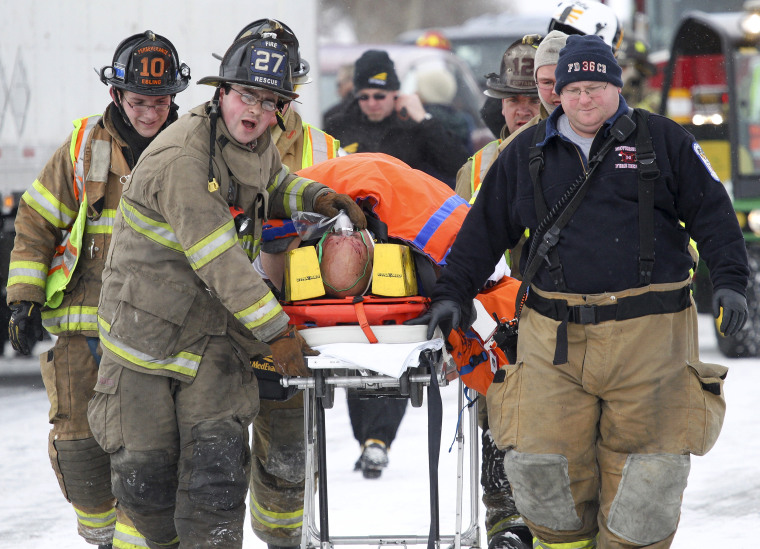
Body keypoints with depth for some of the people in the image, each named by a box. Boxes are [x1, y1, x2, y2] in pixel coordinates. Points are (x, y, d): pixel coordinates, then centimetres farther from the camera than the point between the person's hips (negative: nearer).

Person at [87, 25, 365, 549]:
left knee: (217, 462, -13)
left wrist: (318, 197, 6)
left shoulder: (256, 143, 2)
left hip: (215, 332, 5)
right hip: (148, 328, -5)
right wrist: (275, 332, -23)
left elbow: (273, 183, 29)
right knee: (146, 470, 2)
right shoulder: (180, 158, -23)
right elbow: (219, 260, -25)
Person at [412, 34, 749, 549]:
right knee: (540, 460, -6)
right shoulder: (528, 154, 13)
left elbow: (711, 212, 6)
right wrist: (452, 292, 15)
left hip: (649, 334, -2)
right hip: (555, 337, 2)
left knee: (648, 467, -2)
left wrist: (730, 281, -4)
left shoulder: (663, 141, 6)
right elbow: (486, 227, 19)